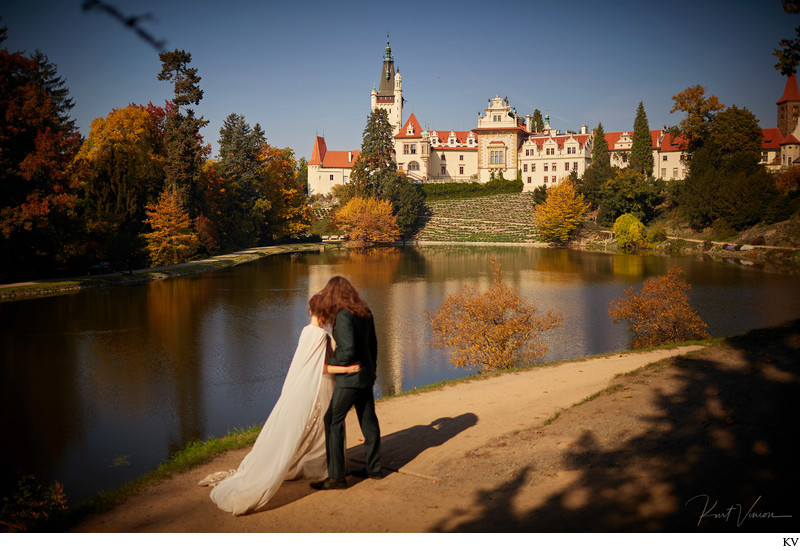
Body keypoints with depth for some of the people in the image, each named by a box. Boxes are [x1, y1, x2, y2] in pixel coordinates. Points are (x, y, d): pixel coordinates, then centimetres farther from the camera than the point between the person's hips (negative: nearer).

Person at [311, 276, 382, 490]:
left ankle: (336, 477, -3)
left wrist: (329, 362, -9)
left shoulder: (343, 316, -19)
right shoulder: (365, 312, 6)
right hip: (366, 375, 9)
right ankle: (373, 468, 28)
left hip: (350, 378, -9)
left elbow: (348, 351, -25)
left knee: (332, 422, -4)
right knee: (368, 420, 17)